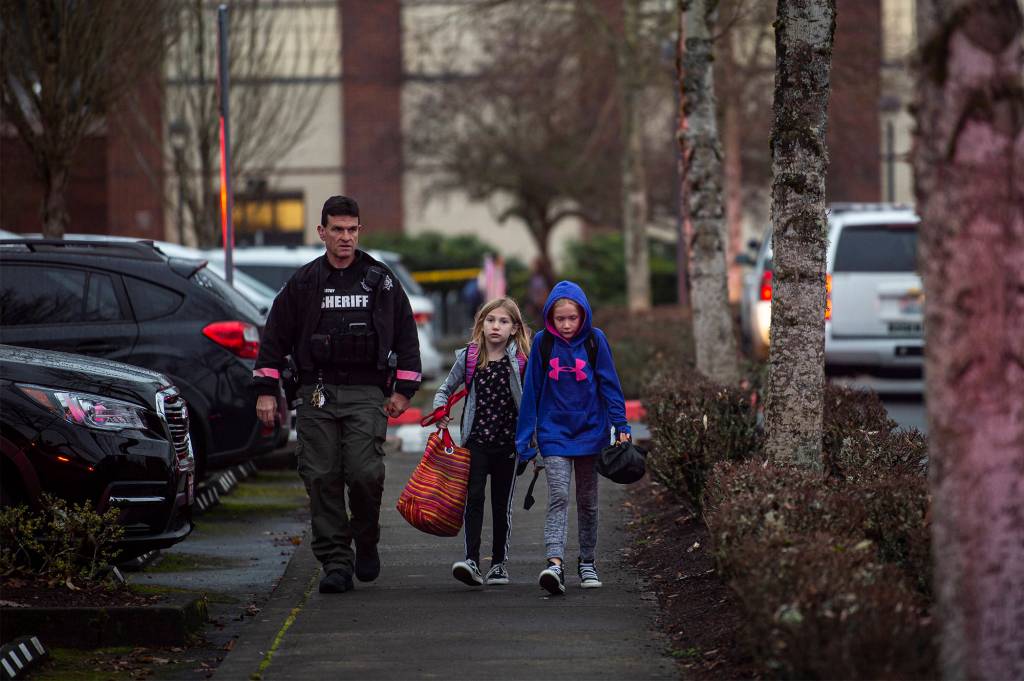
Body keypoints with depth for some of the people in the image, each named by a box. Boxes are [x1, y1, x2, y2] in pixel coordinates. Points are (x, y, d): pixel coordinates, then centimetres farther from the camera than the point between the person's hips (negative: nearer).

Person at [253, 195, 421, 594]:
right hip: (317, 394, 1)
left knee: (364, 472, -15)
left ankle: (366, 542, 11)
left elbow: (406, 334, 13)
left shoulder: (381, 280, 9)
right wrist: (265, 391, 4)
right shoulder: (303, 283, 9)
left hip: (367, 393, -1)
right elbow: (276, 336, 11)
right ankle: (335, 562, 2)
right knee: (322, 479, -4)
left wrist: (403, 390, 6)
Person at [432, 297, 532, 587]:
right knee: (474, 498, -13)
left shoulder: (520, 362, -1)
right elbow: (445, 390, 14)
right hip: (476, 440, 0)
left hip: (508, 442, 0)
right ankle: (471, 561, -20)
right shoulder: (468, 358, 2)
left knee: (502, 504, 7)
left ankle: (499, 563, 18)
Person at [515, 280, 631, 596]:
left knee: (587, 500, 12)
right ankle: (554, 563, -26)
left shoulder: (595, 340, -5)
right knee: (558, 496, -15)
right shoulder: (543, 342, -3)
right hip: (554, 431, -1)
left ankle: (587, 563, 25)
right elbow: (531, 390, 2)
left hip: (590, 430, 1)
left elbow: (609, 384, 0)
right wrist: (525, 437, 3)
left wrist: (620, 425, -5)